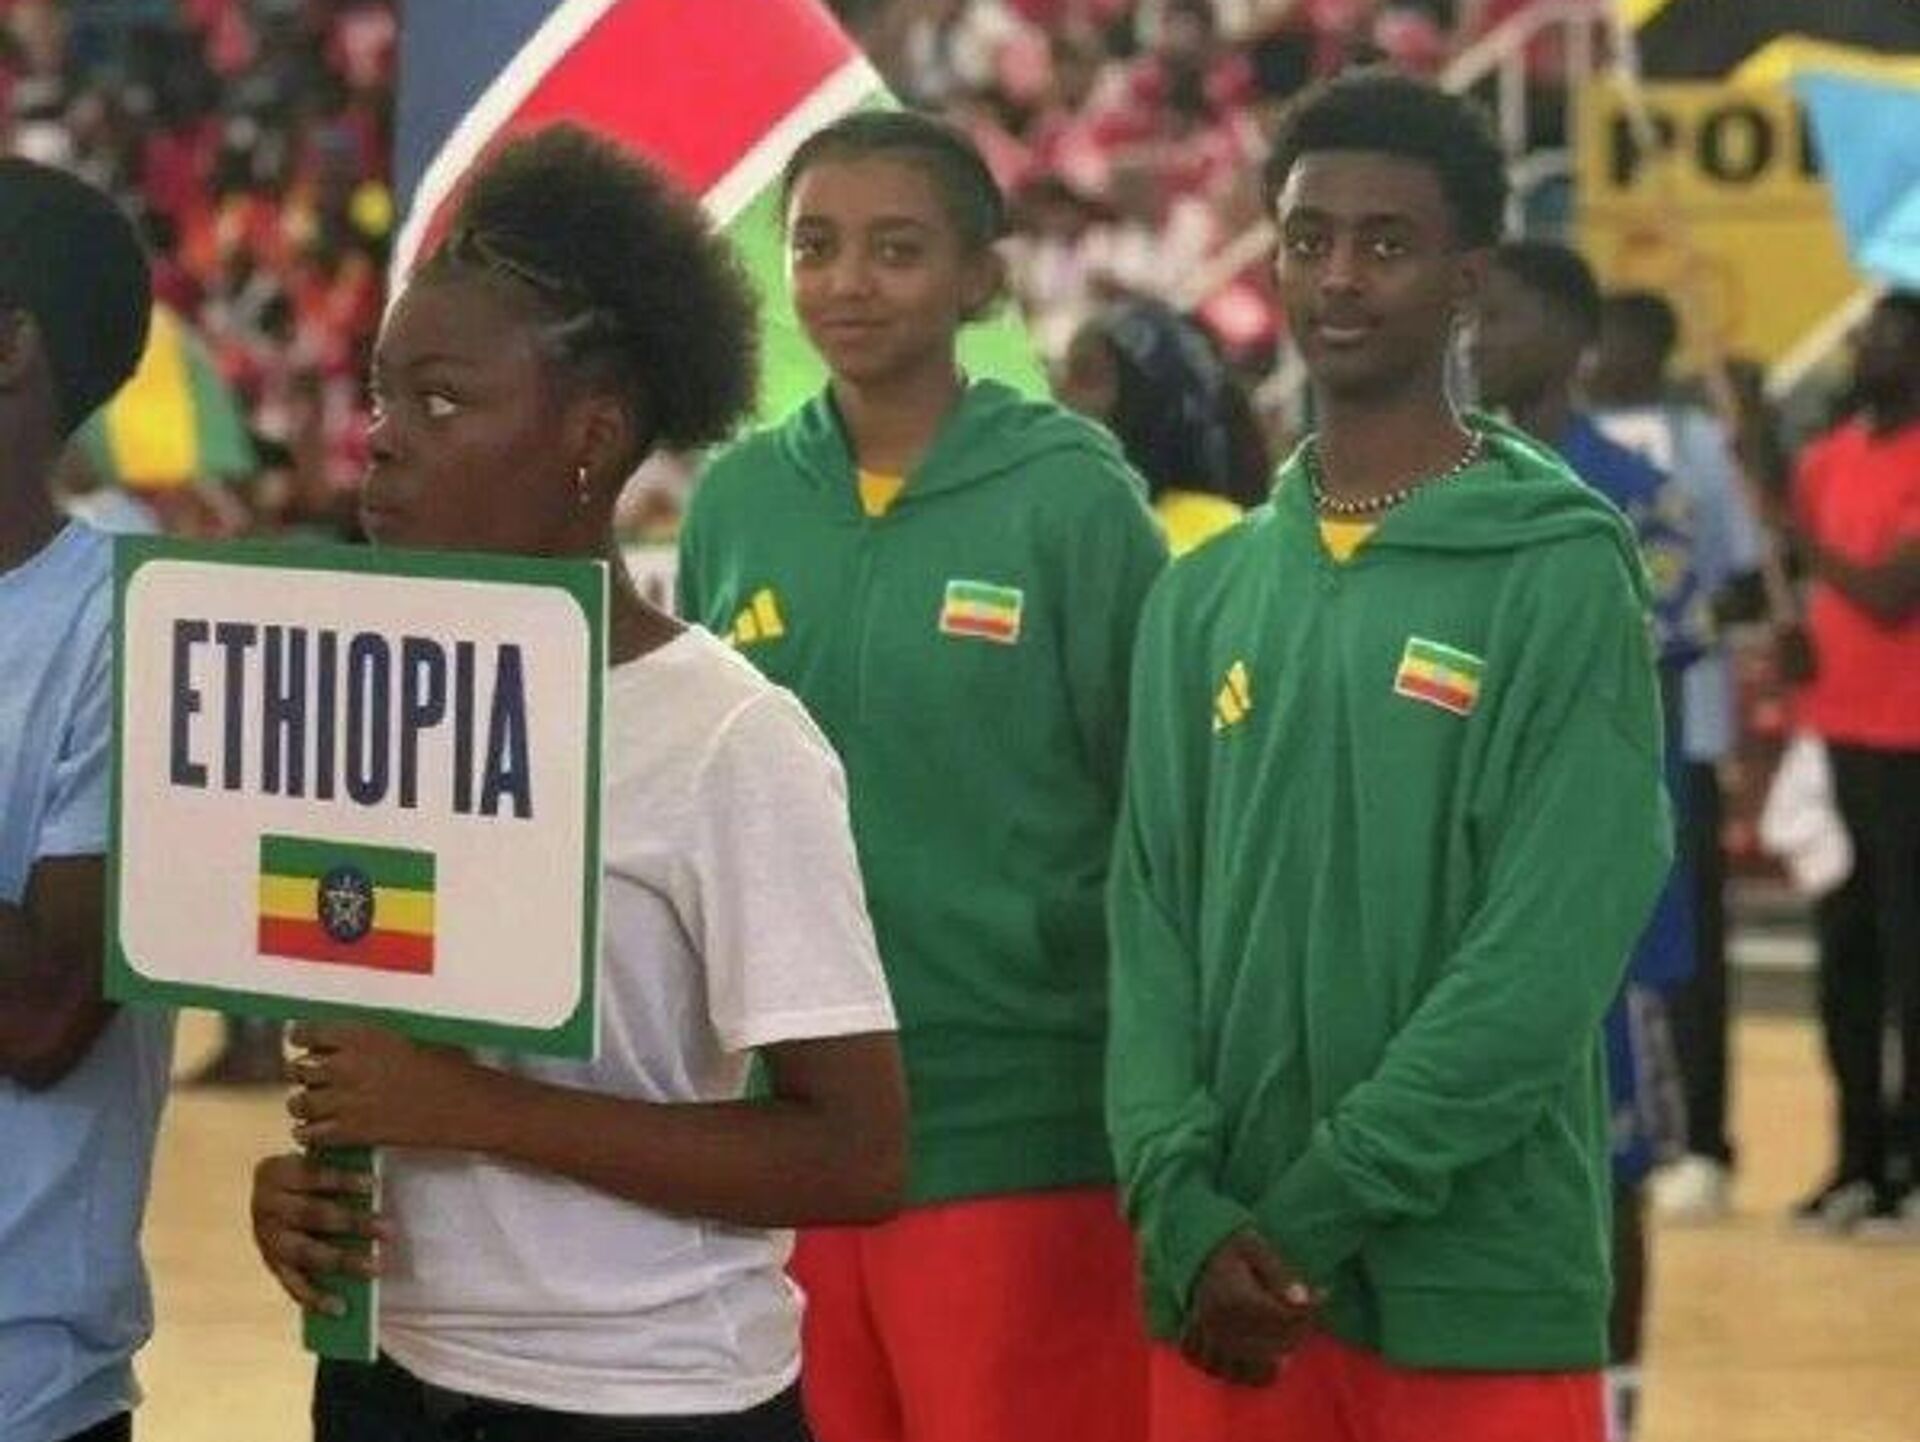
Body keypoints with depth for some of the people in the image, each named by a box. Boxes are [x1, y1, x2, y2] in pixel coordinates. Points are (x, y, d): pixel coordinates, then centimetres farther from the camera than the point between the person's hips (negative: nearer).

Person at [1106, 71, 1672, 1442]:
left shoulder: (1561, 578, -4)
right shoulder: (1206, 597, 11)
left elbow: (1550, 954, -12)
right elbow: (1152, 923, 6)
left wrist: (1314, 1214, -15)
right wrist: (1184, 1204, -10)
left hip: (1482, 1291, -4)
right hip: (1229, 1286, 4)